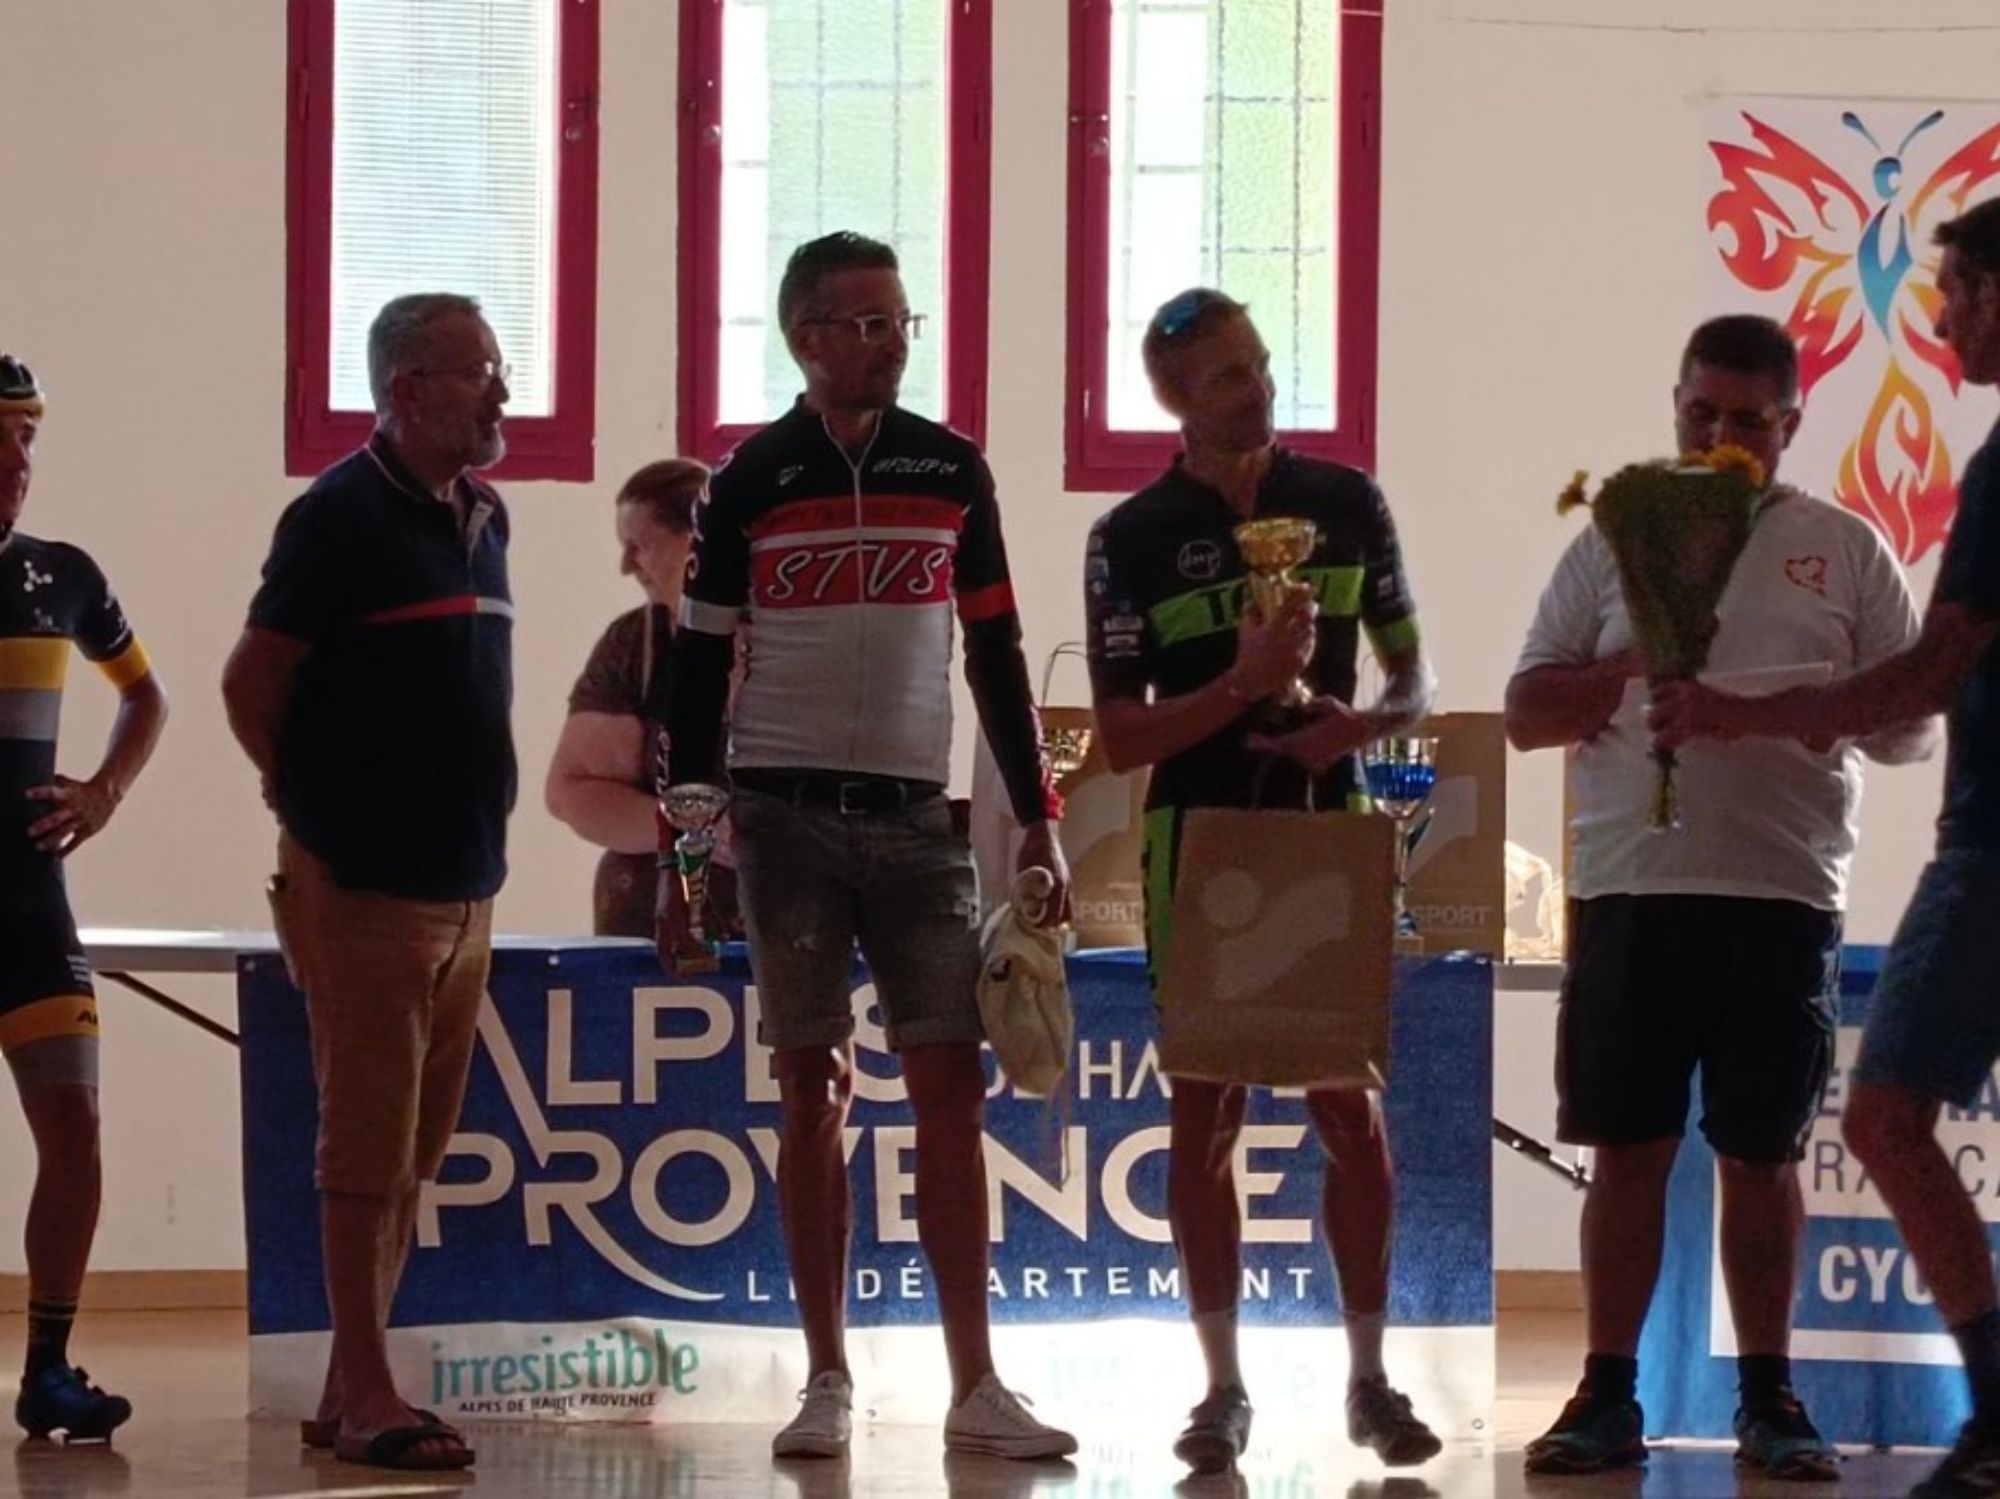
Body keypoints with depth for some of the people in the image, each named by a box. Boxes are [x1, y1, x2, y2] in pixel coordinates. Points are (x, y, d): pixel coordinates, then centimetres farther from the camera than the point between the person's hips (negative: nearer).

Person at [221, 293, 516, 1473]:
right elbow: (252, 684, -8)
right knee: (369, 1148, -5)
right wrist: (316, 812, 0)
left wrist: (477, 821, 14)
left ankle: (349, 1392, 17)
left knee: (415, 1152, 10)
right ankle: (367, 1396, -2)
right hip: (368, 888, -8)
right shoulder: (342, 516, -11)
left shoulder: (482, 519, 13)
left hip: (465, 888, 8)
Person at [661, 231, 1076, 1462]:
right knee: (813, 1093, 1)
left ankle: (976, 1386, 1)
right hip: (787, 819, -1)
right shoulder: (751, 482, 2)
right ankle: (828, 1383, 7)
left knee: (952, 1090, -2)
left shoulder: (952, 471, 7)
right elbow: (703, 664, 4)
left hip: (918, 818, 2)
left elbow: (997, 654, 11)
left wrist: (1039, 818, 6)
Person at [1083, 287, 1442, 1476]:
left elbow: (1415, 675, 10)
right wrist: (1242, 684, -19)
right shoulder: (1133, 539, -2)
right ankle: (1225, 1390, 9)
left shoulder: (1346, 503, 3)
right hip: (1201, 841, -1)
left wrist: (1363, 721, -13)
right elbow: (1122, 739, -4)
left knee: (1352, 1107, 0)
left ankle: (1371, 1379, 10)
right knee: (1207, 1114, 2)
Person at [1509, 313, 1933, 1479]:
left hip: (1783, 897, -1)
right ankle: (1610, 1395, 9)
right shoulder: (1615, 541, 9)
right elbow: (1528, 713, 7)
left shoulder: (1846, 552, 7)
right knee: (1628, 1150, 4)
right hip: (1629, 889, 1)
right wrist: (1639, 667, -11)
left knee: (1762, 1156, 6)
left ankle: (1769, 1400, 13)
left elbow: (1911, 727, 6)